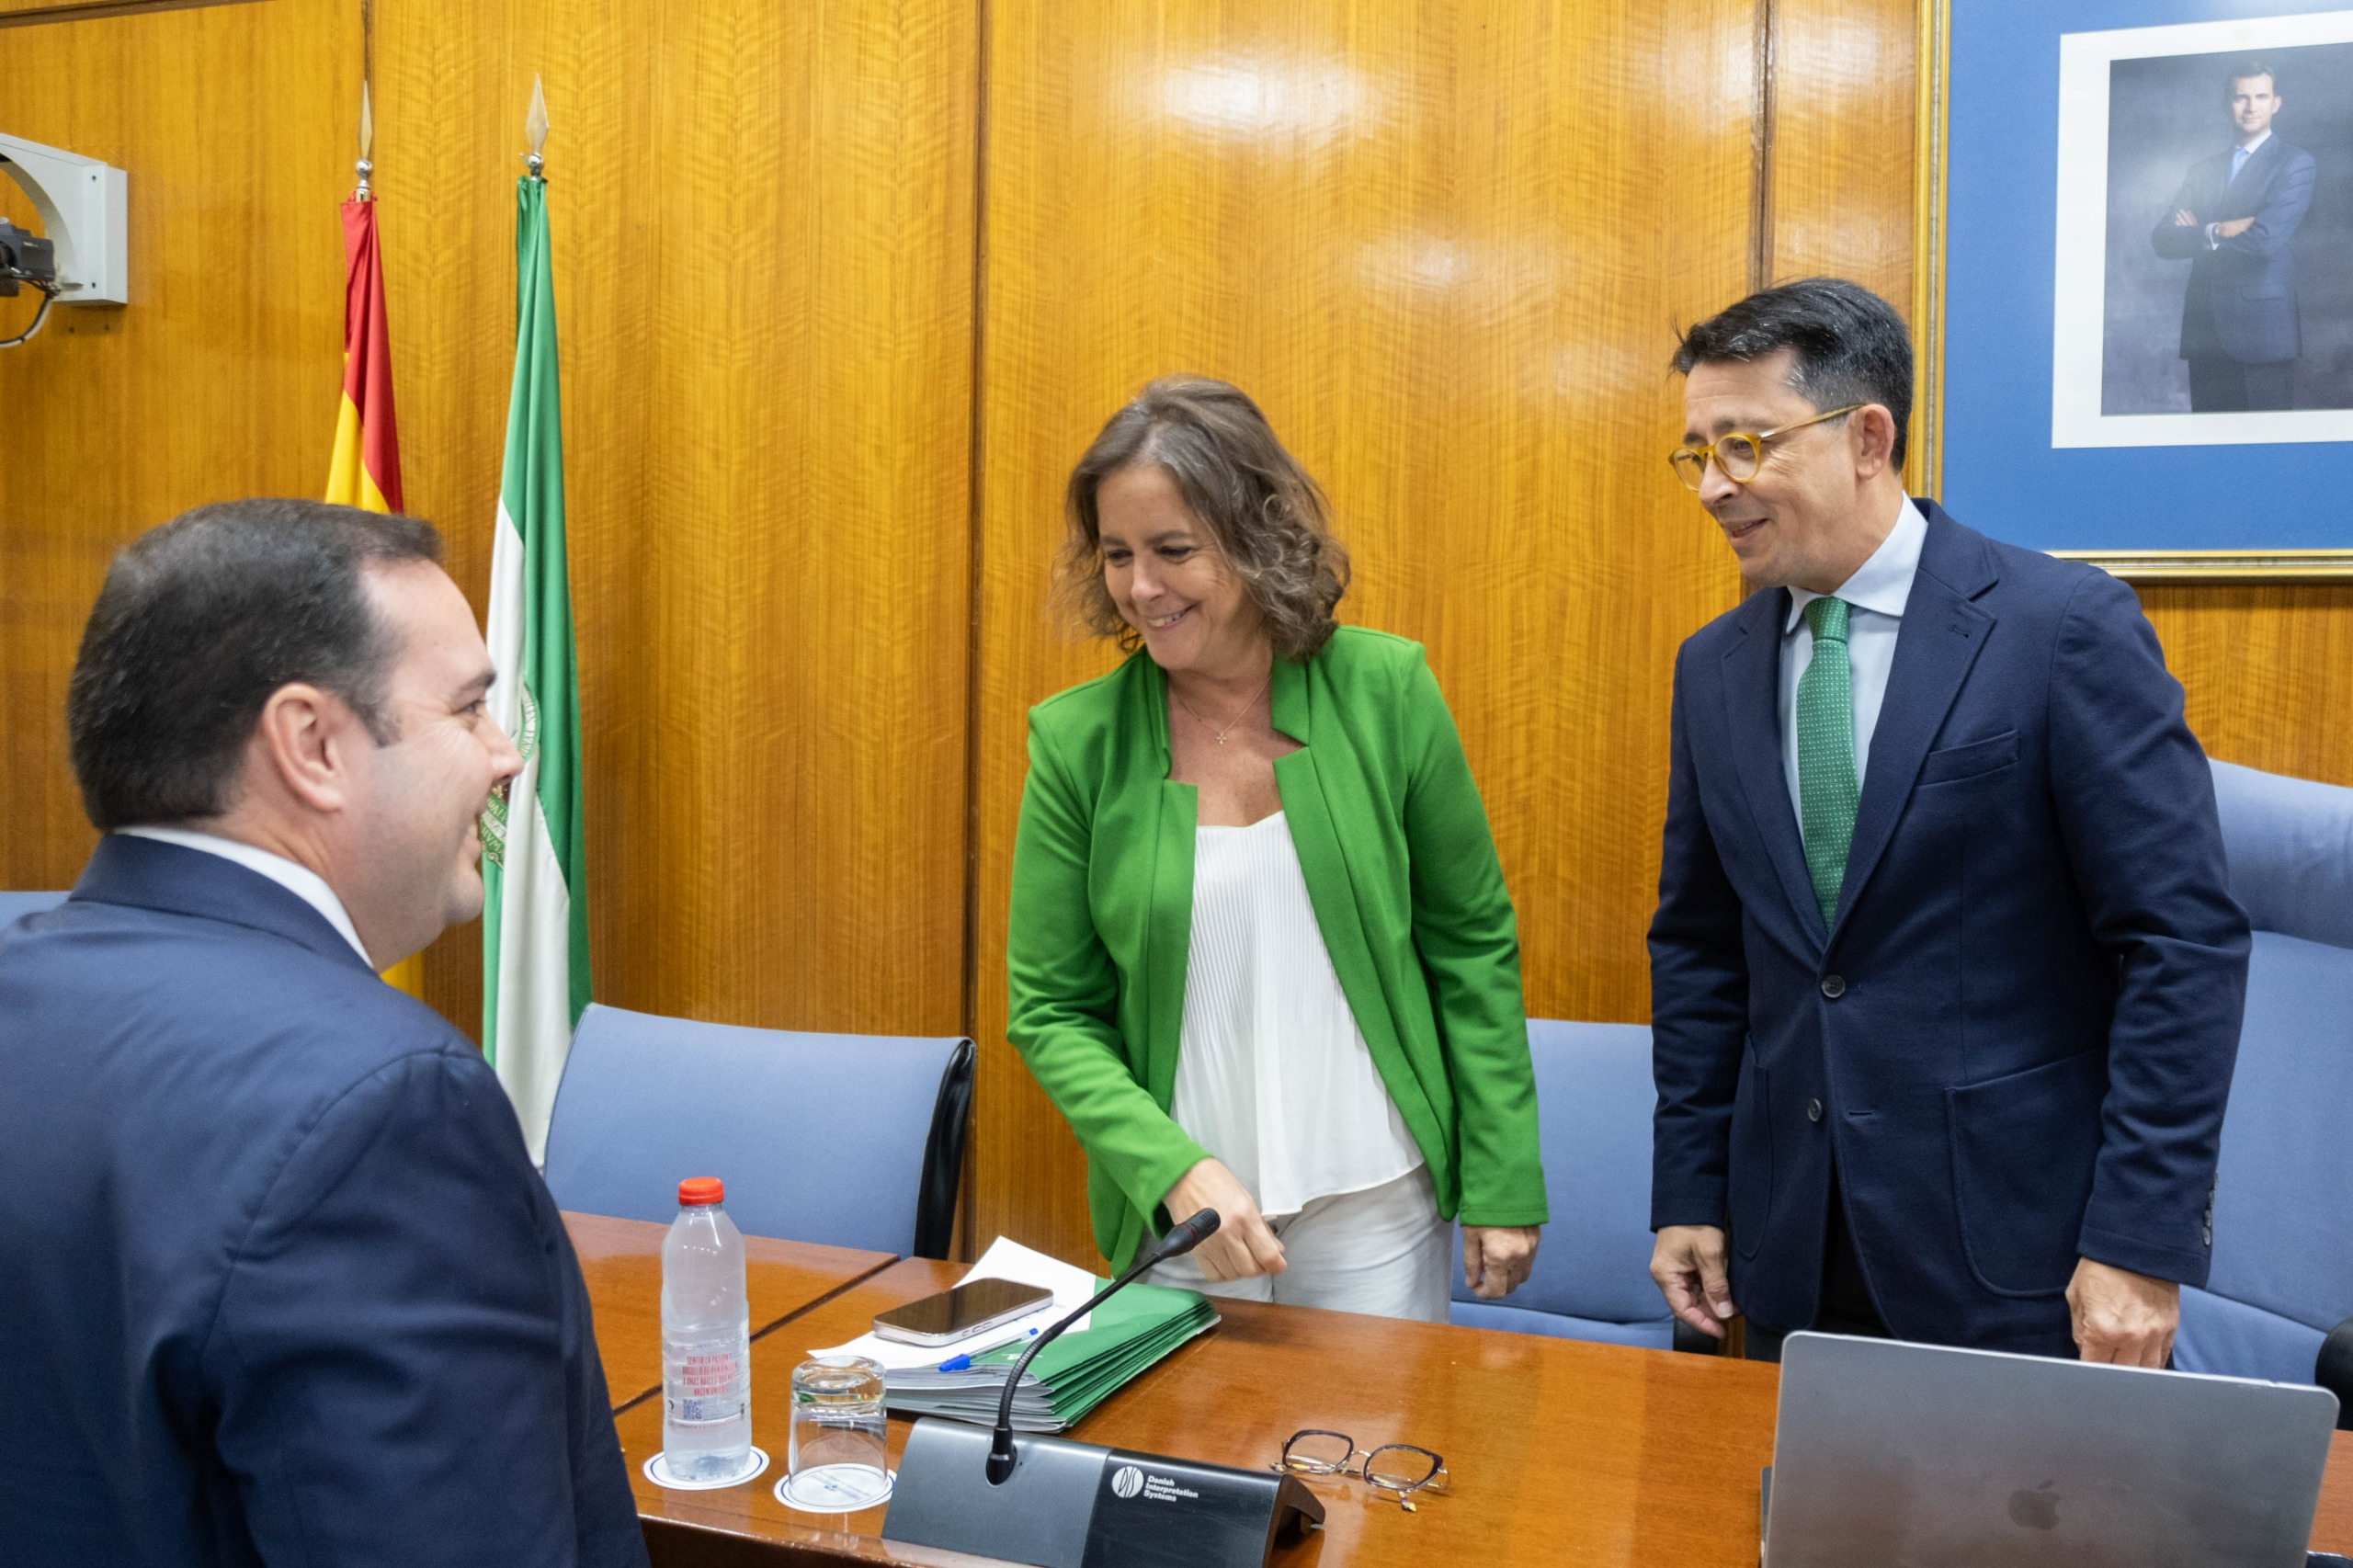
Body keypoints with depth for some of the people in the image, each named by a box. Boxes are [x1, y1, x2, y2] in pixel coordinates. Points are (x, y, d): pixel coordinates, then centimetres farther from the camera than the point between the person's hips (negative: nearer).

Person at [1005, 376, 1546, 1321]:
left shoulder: (1384, 689, -7)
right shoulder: (1077, 739, -7)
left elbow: (1474, 943, 1)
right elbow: (1050, 1011, -2)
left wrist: (1504, 1185, -1)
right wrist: (1175, 1171, -17)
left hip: (1376, 1207, 0)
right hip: (1172, 1217, 1)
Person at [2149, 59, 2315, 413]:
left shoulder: (2294, 163, 1)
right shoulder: (2202, 171, 17)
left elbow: (2267, 238, -14)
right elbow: (2162, 239, 4)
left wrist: (2202, 233, -2)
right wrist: (2219, 231, -11)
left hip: (2261, 329, -4)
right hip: (2205, 330, 5)